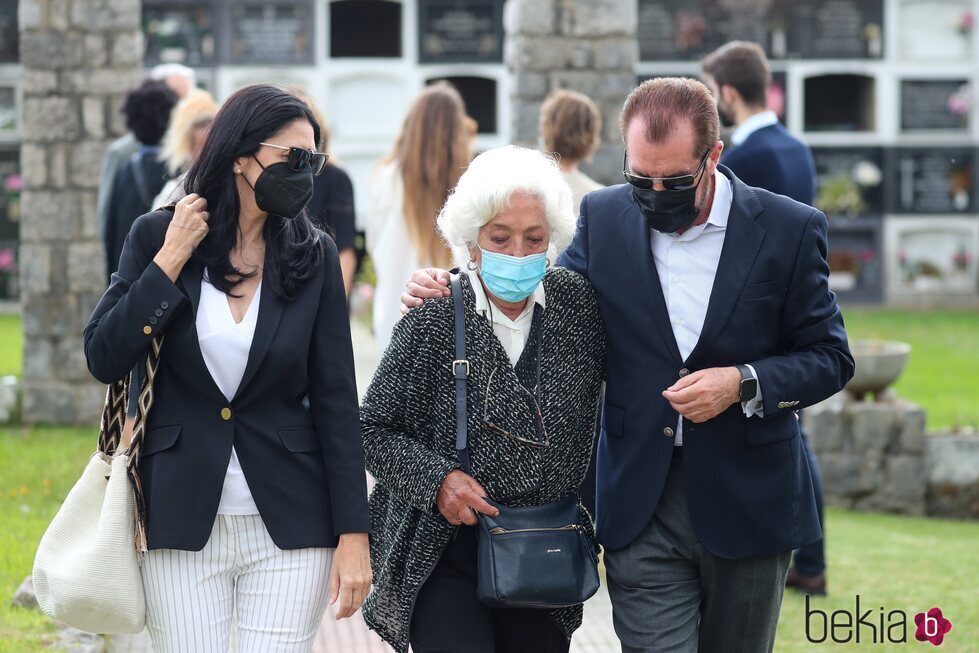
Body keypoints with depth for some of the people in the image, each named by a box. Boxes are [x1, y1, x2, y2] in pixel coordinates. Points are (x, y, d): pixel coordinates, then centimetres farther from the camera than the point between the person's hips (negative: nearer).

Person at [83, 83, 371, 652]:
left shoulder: (314, 255, 2)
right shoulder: (158, 237, 1)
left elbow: (336, 401, 2)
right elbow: (104, 360, -6)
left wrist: (354, 535, -3)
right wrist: (171, 260, -11)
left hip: (290, 526, 0)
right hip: (183, 519, 0)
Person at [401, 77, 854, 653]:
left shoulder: (788, 230, -5)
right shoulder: (605, 218, 1)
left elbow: (830, 357, 0)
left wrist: (743, 384, -17)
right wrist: (454, 290, -1)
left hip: (749, 503, 0)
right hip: (642, 506, 0)